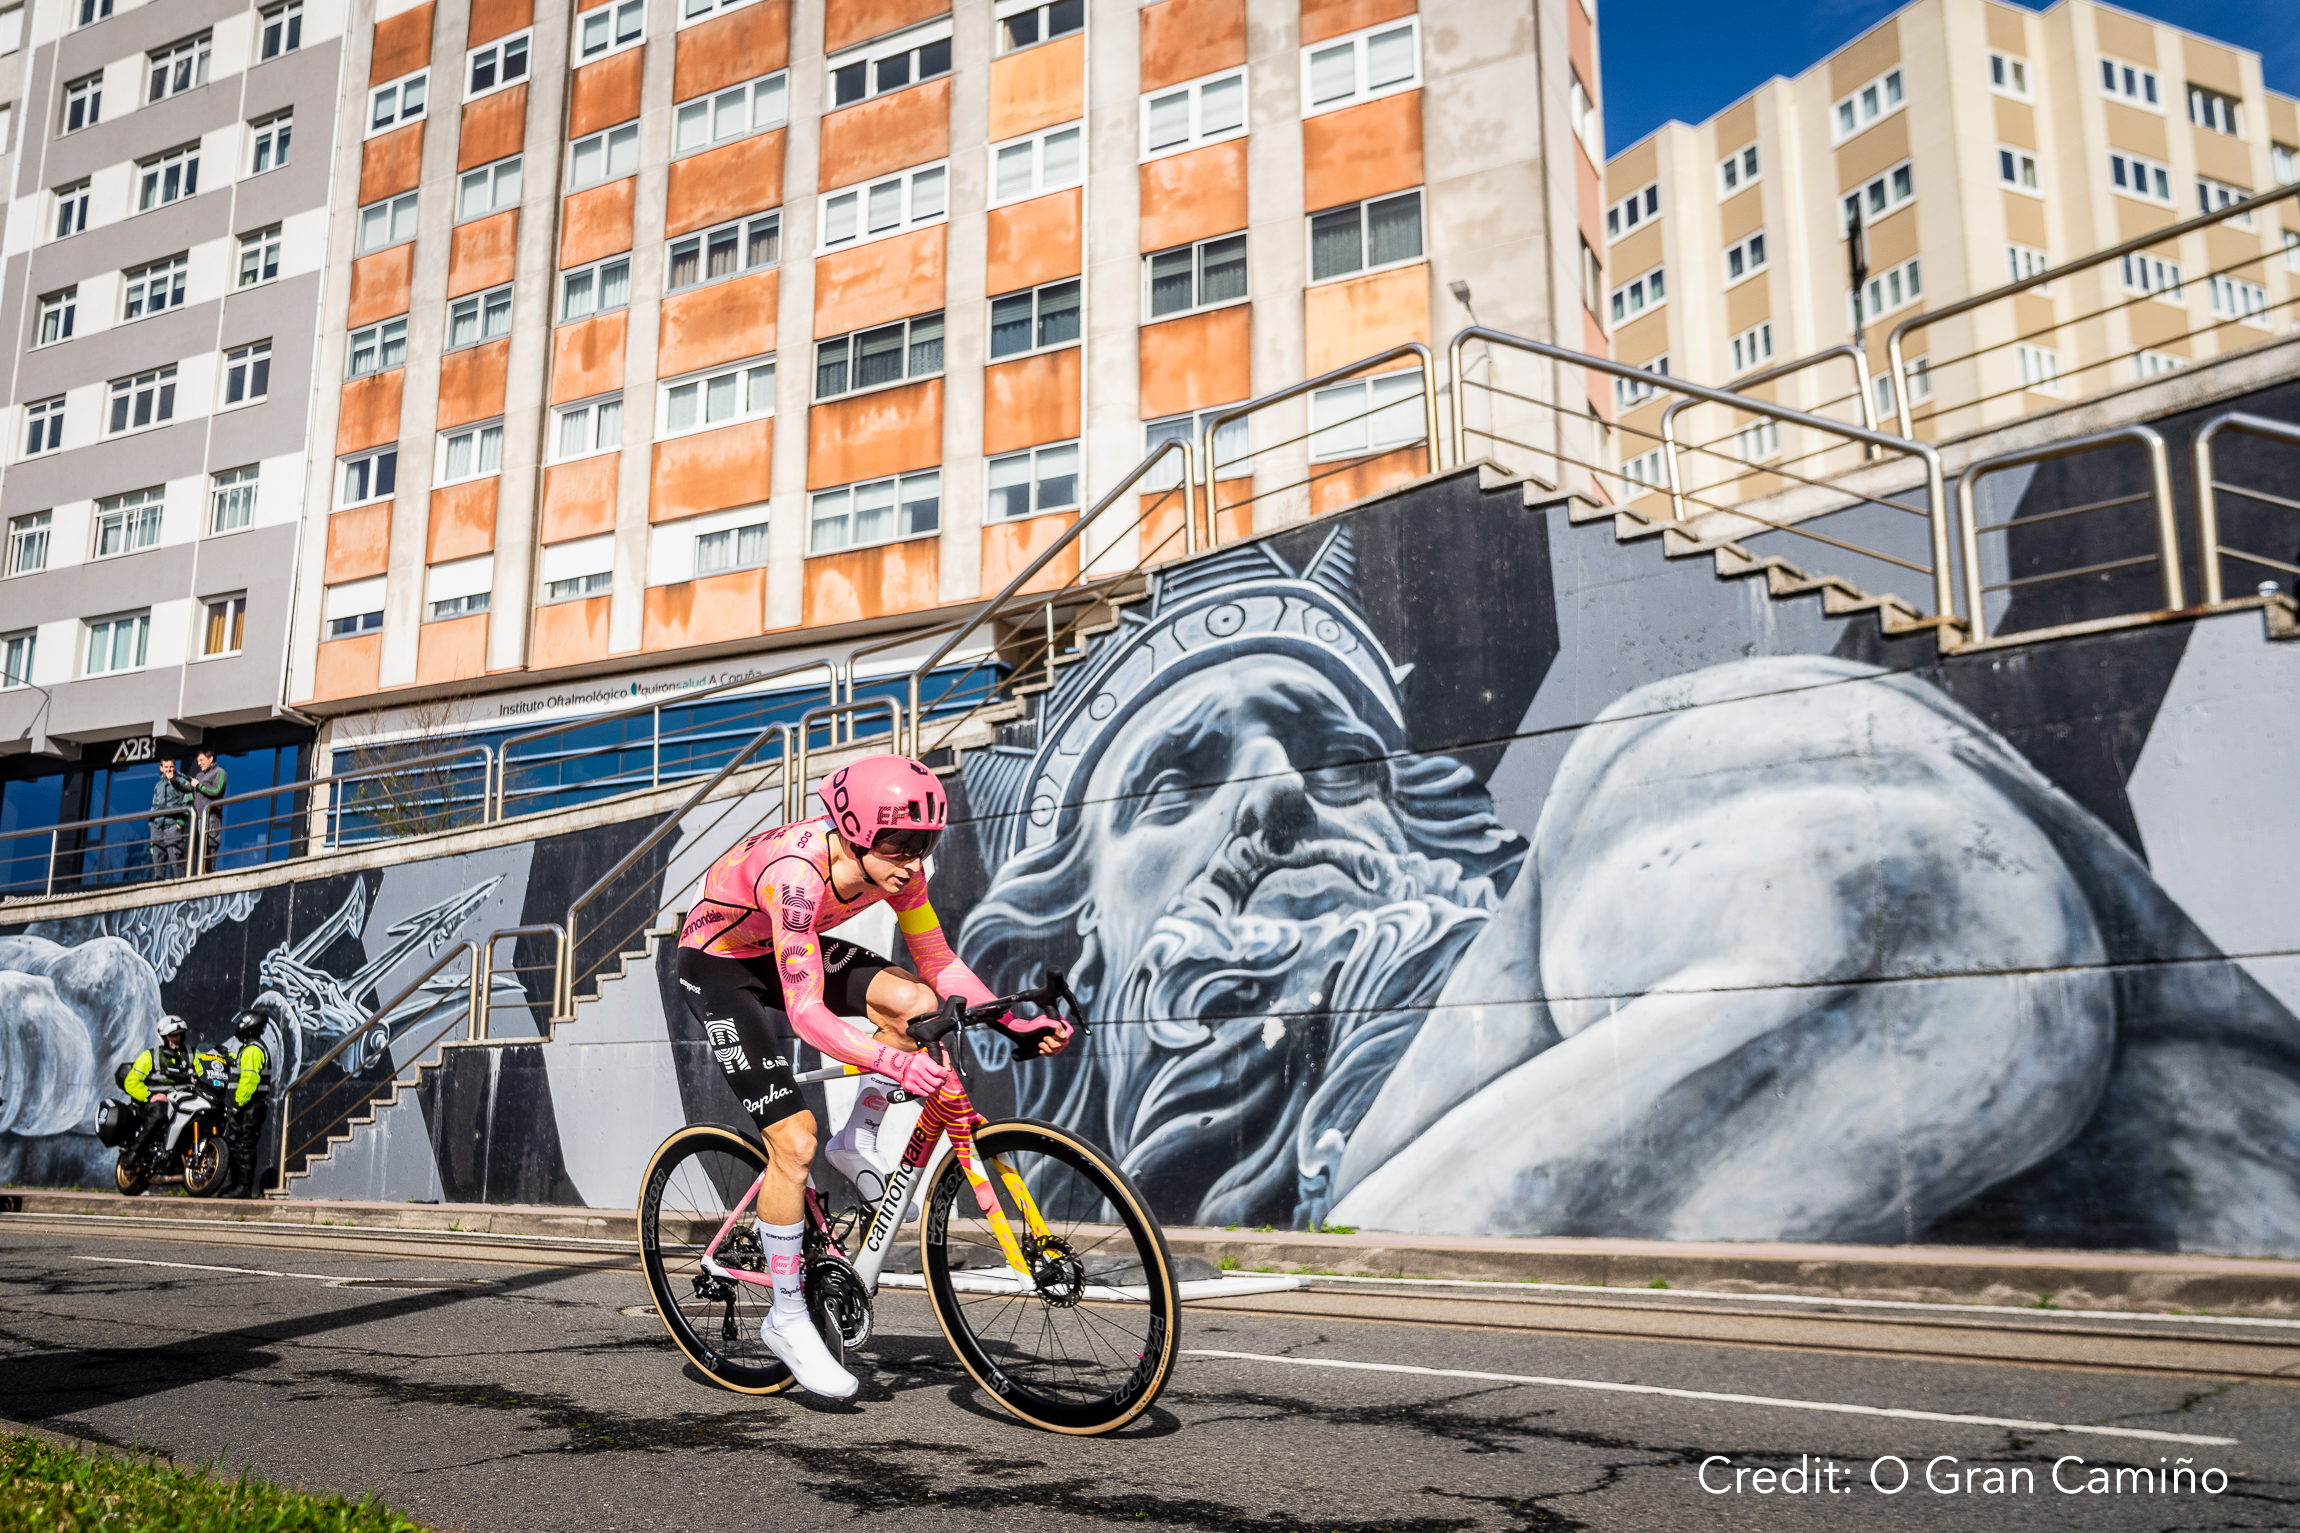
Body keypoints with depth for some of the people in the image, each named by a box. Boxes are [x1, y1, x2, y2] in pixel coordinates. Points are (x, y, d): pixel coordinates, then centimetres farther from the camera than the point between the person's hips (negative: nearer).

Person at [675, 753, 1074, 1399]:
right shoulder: (795, 872, -38)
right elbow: (807, 1013, -42)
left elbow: (939, 965, -10)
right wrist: (895, 1063, -55)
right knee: (795, 1142, -13)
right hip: (719, 965, -6)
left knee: (914, 1003, -20)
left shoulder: (893, 865, -18)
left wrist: (1015, 1024, -23)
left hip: (787, 949, 6)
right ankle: (787, 1318, 3)